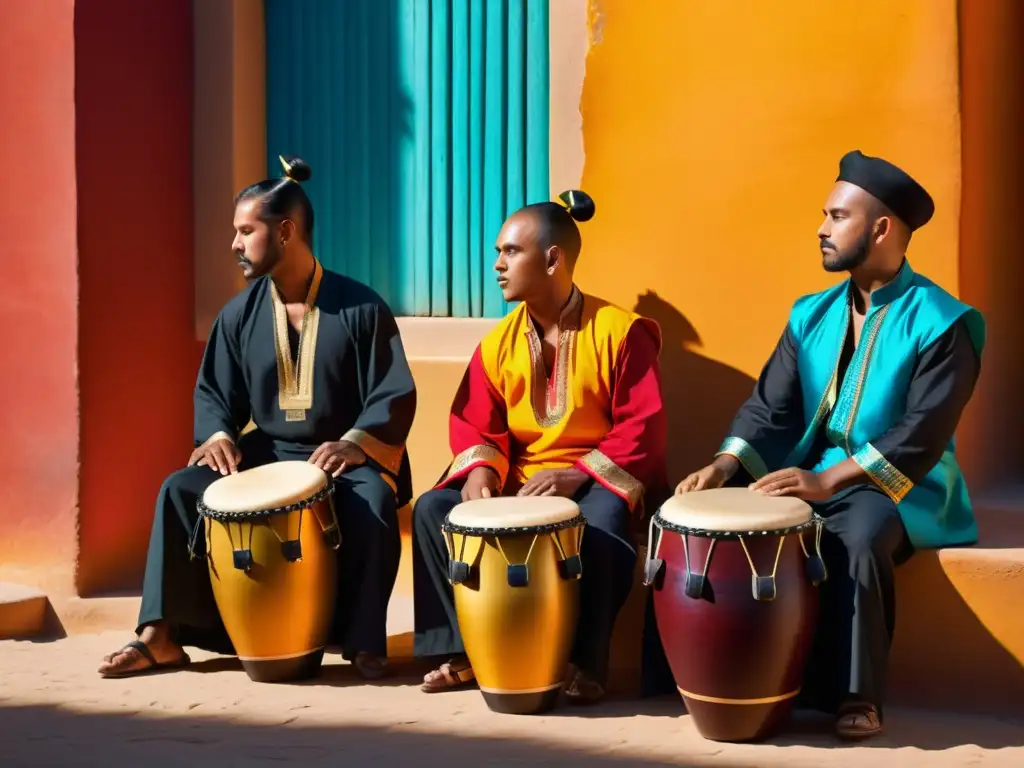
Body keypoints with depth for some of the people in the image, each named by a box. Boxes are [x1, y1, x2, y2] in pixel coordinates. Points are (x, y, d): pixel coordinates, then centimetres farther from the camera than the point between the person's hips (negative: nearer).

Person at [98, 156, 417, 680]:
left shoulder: (361, 307, -7)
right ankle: (161, 636, -14)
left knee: (372, 503, -37)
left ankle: (365, 641, -23)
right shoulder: (240, 314, 5)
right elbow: (213, 392, 10)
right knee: (181, 490, -17)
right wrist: (218, 434, -13)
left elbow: (395, 396, -9)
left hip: (347, 455, -4)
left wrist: (353, 443, -27)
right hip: (265, 454, 4)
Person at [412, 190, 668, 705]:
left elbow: (642, 430, -14)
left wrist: (579, 475, -25)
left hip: (597, 482, -5)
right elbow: (473, 422, 6)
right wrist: (481, 469, -16)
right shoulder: (499, 341, 7)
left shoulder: (619, 332, -9)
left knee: (601, 526, -40)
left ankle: (583, 661, -27)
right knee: (432, 508, -16)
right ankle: (464, 648, -13)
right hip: (519, 484, 5)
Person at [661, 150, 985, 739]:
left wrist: (829, 479, -31)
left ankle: (855, 696, -25)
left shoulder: (942, 323, -10)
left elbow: (924, 433, -21)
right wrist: (728, 464, -17)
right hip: (813, 483, 6)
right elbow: (771, 407, 4)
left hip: (899, 492, -6)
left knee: (857, 536, -37)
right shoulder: (811, 315, 10)